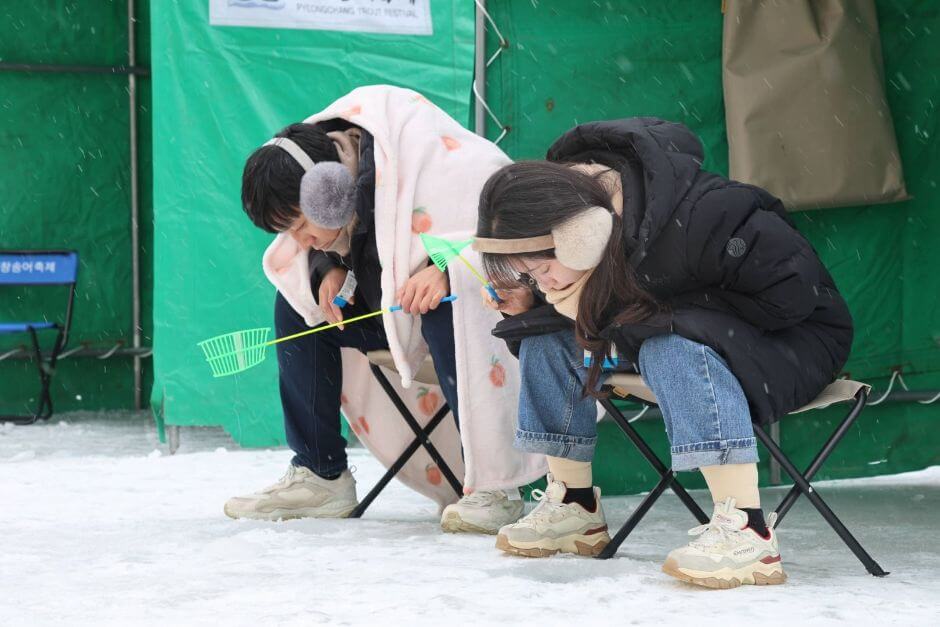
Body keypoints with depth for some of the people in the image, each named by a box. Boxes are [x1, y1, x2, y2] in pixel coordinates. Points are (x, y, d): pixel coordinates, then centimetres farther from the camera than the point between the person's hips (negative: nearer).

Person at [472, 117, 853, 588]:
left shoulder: (700, 217, -35)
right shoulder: (564, 201, -11)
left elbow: (792, 294, -29)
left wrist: (655, 316, -29)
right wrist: (525, 302, -15)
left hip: (791, 335, -8)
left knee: (670, 347, -37)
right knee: (547, 333, -9)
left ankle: (746, 530, -41)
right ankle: (574, 507, -4)